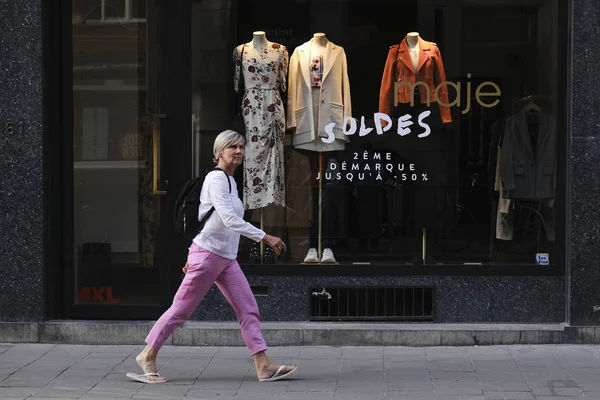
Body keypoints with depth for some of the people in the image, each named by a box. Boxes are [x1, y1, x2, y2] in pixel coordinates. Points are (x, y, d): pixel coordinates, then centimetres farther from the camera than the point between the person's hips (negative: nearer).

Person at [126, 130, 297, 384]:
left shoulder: (230, 181, 15)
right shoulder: (216, 178, -13)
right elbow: (229, 219, -24)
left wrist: (193, 254, 22)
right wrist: (265, 237, -26)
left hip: (227, 258, 9)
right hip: (208, 254, -9)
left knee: (248, 309, 1)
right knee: (182, 309, -2)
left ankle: (263, 366, -1)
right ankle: (148, 356, 10)